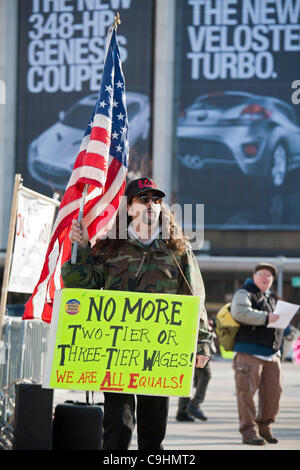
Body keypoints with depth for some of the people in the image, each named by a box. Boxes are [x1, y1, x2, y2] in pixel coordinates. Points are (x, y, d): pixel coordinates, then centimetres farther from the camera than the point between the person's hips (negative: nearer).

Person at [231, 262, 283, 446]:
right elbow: (239, 312, -21)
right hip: (249, 353, -7)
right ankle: (249, 431, -7)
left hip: (271, 354, 7)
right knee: (247, 391, -9)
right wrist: (265, 318, -23)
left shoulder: (272, 299, 24)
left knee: (273, 391, 3)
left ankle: (265, 427, 17)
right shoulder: (244, 293, 0)